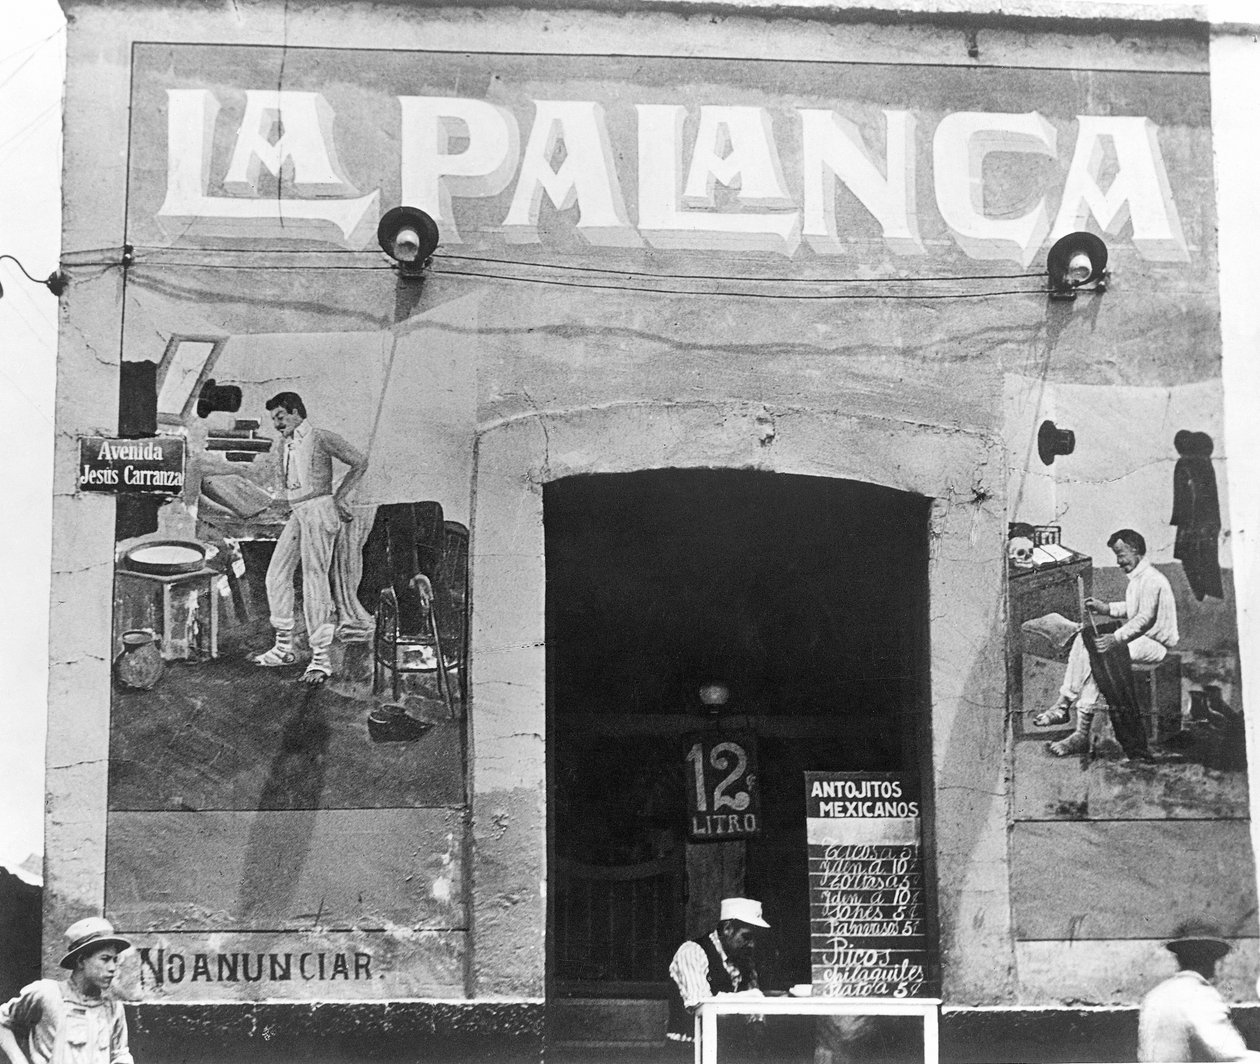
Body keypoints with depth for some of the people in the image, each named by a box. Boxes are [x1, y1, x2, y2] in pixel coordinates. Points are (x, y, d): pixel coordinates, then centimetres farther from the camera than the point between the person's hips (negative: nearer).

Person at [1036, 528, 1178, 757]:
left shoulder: (1151, 580, -17)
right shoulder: (1137, 577, 16)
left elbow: (1145, 618, -27)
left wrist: (1116, 639, -35)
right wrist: (1105, 608, 11)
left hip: (1154, 644, -11)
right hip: (1139, 637, 11)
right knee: (1084, 640, -3)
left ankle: (1083, 734, -29)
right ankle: (1064, 704, -9)